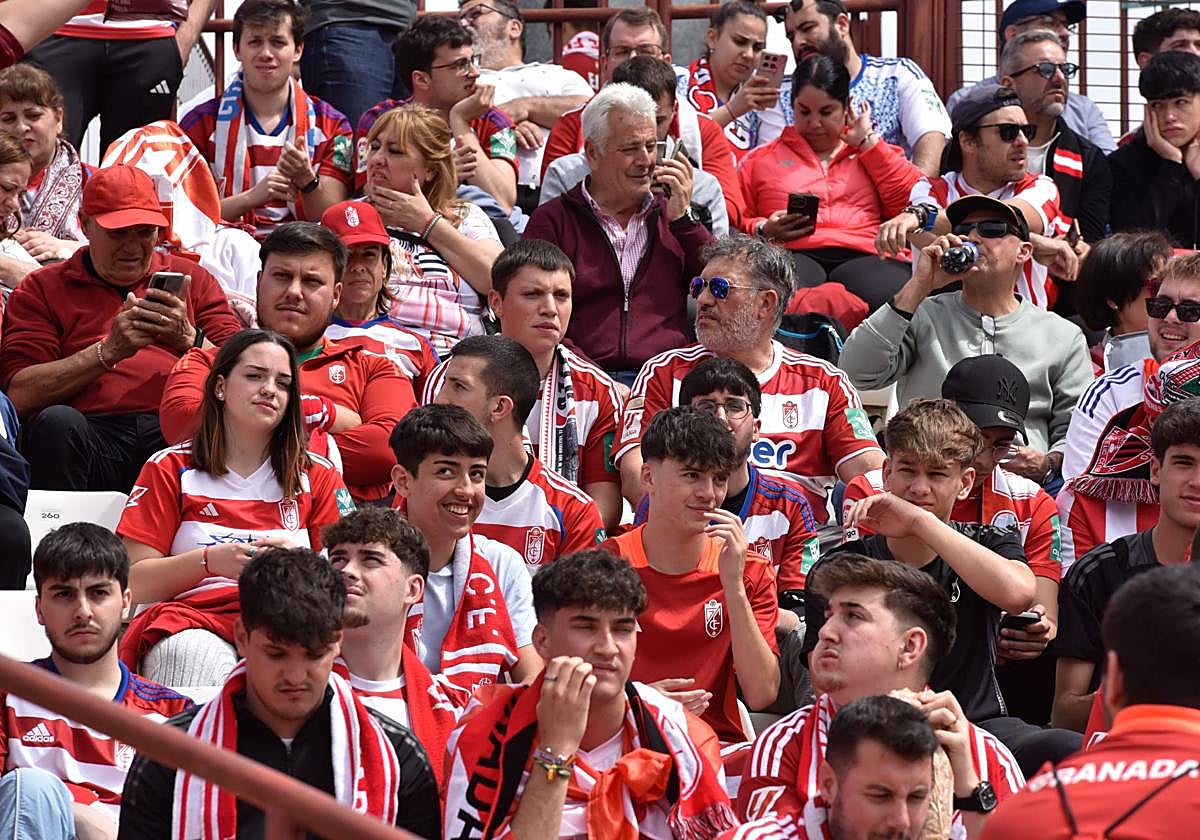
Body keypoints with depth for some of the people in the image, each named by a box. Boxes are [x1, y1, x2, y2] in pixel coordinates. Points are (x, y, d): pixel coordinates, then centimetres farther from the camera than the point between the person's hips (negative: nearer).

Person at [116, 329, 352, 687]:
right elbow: (136, 584, 7)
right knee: (191, 653, -40)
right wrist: (210, 560, -10)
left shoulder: (317, 476, 21)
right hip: (196, 620, -1)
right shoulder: (171, 469, 15)